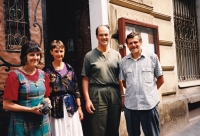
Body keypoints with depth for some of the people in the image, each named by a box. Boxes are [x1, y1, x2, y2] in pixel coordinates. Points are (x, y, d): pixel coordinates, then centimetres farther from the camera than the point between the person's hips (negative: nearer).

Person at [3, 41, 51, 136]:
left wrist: (47, 102, -6)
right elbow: (6, 105, -13)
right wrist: (31, 109, -18)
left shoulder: (43, 75, 5)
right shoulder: (15, 76, -12)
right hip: (22, 124, -5)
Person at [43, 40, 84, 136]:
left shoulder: (69, 68, 6)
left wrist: (79, 107, 6)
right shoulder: (47, 70, -2)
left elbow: (76, 89, 8)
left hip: (71, 106, 3)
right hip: (56, 108, -2)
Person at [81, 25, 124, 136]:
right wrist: (87, 99, -7)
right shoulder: (90, 56, 2)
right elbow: (85, 79, 0)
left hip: (114, 93, 3)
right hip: (97, 94, -2)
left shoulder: (116, 55, 9)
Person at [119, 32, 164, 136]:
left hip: (149, 104, -2)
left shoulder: (152, 57, 0)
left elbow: (160, 79, 6)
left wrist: (151, 91, 5)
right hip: (130, 105, 2)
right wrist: (132, 91, 5)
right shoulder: (124, 61, 5)